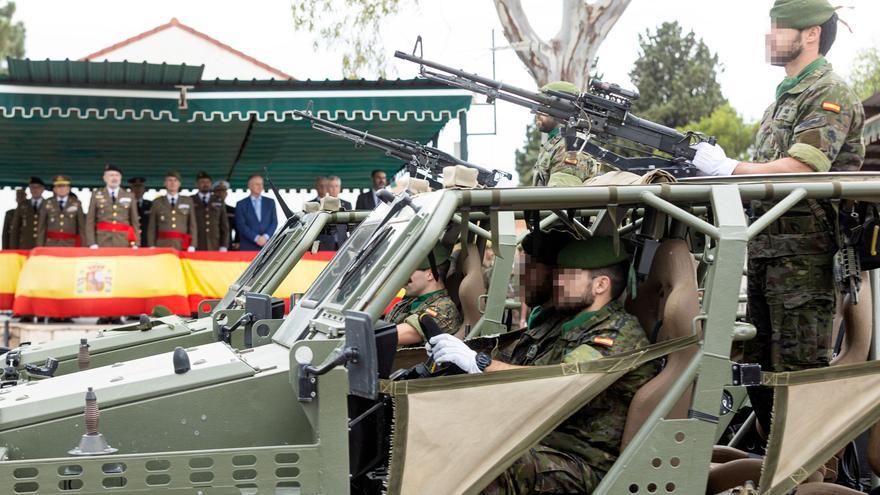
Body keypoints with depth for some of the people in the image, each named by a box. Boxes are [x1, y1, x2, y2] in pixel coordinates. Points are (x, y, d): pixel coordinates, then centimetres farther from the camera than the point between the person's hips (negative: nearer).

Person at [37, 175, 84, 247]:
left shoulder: (76, 204, 7)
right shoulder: (47, 203, 8)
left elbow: (82, 227, 6)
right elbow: (42, 227, 9)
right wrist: (40, 246, 3)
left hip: (70, 244, -1)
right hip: (51, 244, 1)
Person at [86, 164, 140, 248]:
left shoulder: (129, 196, 11)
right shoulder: (96, 194, 8)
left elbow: (135, 221, 9)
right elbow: (90, 221, 5)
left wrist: (136, 244, 0)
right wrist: (92, 243, -4)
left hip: (124, 242, 1)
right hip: (103, 242, -1)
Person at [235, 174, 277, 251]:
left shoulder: (270, 202, 15)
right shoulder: (241, 205, 7)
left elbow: (274, 222, 8)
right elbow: (241, 226, -1)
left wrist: (266, 236, -8)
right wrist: (256, 238, -12)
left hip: (268, 246, 2)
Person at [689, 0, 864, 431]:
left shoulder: (830, 96, -8)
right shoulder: (782, 100, 22)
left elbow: (801, 170, -21)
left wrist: (727, 167, -14)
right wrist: (705, 165, 8)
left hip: (802, 259, -10)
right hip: (764, 254, 10)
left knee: (799, 371, -8)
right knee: (759, 366, 13)